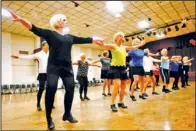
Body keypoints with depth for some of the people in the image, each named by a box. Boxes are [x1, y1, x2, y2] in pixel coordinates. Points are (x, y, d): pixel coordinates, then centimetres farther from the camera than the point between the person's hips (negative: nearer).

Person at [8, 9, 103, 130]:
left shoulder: (70, 37, 19)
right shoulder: (50, 34, 6)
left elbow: (84, 40, 22)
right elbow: (34, 29, -7)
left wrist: (96, 41, 25)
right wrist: (20, 19, -22)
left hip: (67, 67, 5)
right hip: (53, 67, -4)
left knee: (70, 89, 0)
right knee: (51, 90, -12)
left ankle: (67, 114, 17)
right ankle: (49, 118, 5)